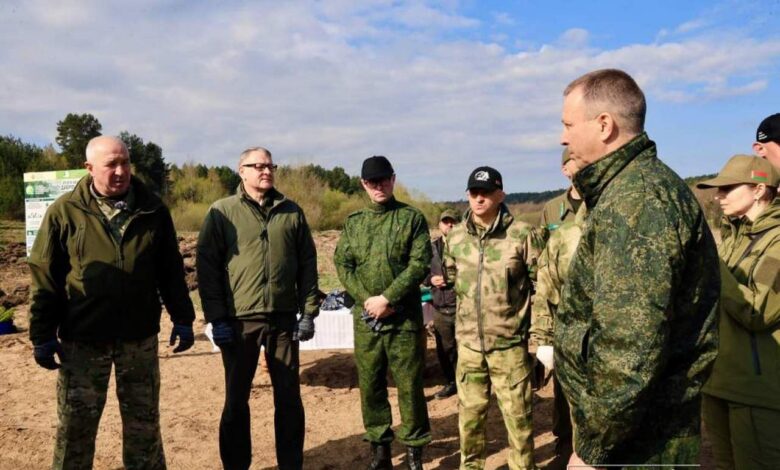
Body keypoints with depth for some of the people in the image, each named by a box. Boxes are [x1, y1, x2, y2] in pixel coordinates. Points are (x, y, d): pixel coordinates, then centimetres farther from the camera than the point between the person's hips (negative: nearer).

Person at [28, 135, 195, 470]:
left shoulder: (153, 210, 1)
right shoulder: (65, 211, -5)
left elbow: (171, 270, 6)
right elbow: (45, 277, -2)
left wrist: (182, 318, 5)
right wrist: (42, 334, -3)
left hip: (139, 336, 2)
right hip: (82, 338, -1)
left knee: (144, 423, 15)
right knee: (75, 426, 10)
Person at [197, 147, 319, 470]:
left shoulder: (292, 212, 7)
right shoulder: (222, 212, -1)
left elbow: (307, 264, 7)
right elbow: (207, 266, -4)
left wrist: (309, 311, 1)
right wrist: (216, 317, -9)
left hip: (284, 318, 2)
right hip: (239, 320, -2)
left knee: (289, 397, 10)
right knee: (236, 399, 10)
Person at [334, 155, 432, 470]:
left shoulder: (412, 218, 0)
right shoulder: (353, 222, 11)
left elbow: (419, 264, -9)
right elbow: (342, 265, 4)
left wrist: (387, 298, -16)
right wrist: (367, 299, -10)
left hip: (404, 317, -3)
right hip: (365, 318, 4)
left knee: (409, 384, 3)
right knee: (370, 385, 10)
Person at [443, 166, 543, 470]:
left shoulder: (522, 234, -10)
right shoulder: (455, 237, 3)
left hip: (509, 344, -4)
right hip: (469, 344, 4)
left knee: (517, 417, 7)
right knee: (469, 415, 16)